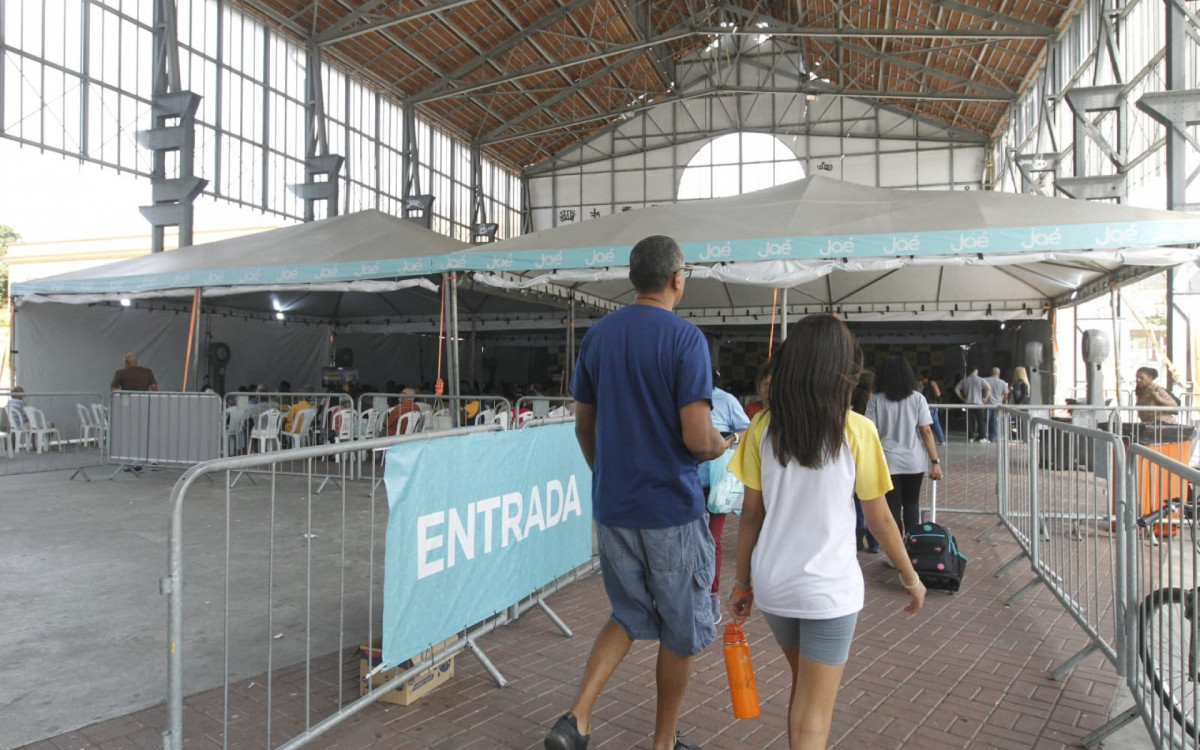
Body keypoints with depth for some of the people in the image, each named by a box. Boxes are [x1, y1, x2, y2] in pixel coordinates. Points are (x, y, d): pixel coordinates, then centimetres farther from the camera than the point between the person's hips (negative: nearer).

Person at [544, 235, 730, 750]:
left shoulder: (598, 335, 4)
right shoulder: (685, 338, -14)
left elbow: (583, 427, 10)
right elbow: (697, 438, -19)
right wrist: (722, 446, 3)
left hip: (611, 506, 5)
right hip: (671, 509, -5)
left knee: (630, 615, 22)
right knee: (681, 629, 14)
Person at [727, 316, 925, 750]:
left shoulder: (763, 427, -4)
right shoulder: (856, 431, -11)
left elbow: (751, 514, -1)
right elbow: (879, 520, -3)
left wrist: (742, 581, 10)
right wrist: (910, 576, 12)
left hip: (772, 582, 4)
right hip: (829, 587, -3)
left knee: (803, 690, 27)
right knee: (814, 715, 8)